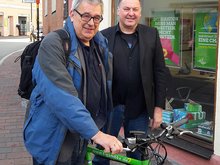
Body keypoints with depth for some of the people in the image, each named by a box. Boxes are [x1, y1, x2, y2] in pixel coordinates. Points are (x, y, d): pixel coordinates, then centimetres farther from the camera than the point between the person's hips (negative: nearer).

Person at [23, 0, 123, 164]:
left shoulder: (101, 45, 4)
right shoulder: (53, 44, -20)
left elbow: (107, 85, 12)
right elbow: (63, 97, -30)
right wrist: (95, 134, -33)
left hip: (82, 137, 7)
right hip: (55, 139, -6)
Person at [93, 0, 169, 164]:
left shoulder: (151, 35, 2)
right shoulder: (104, 36, -1)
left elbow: (160, 72, 2)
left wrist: (159, 107, -1)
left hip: (139, 109, 1)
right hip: (109, 106, -1)